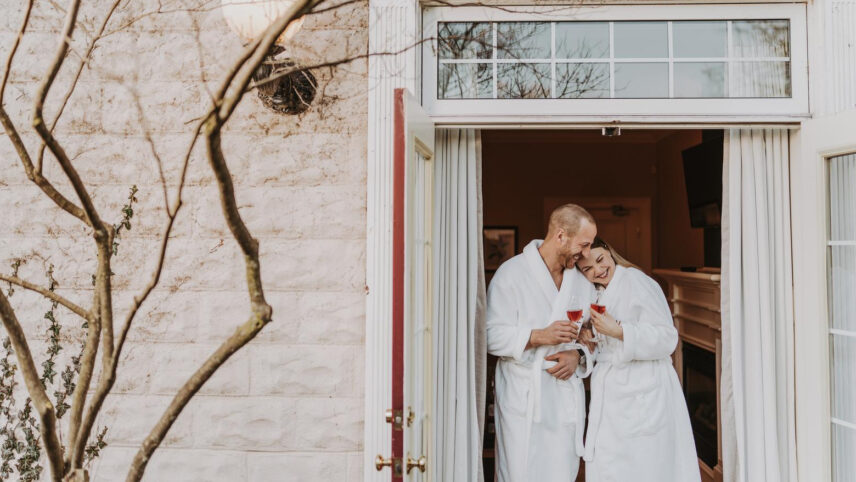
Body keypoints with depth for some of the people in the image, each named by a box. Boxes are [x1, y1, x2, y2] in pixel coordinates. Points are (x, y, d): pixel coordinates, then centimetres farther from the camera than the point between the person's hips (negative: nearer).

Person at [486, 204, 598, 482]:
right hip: (522, 399, -5)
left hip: (566, 398, 5)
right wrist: (539, 336, -21)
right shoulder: (511, 273, -7)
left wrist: (577, 355, -4)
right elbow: (492, 337, -11)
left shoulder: (582, 279, 13)